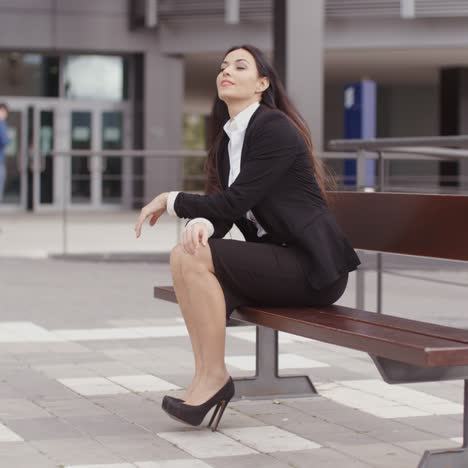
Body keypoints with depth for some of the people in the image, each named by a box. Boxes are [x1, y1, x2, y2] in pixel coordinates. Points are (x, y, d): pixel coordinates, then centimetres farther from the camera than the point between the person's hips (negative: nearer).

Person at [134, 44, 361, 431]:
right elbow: (222, 210, 7)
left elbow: (234, 203, -16)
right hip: (277, 259, 8)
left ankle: (213, 376, -12)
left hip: (313, 268, -8)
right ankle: (207, 376, -11)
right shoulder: (227, 139, 15)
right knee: (185, 256, -15)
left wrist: (170, 200, -4)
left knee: (194, 257, -22)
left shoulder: (275, 128, -11)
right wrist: (201, 224, -18)